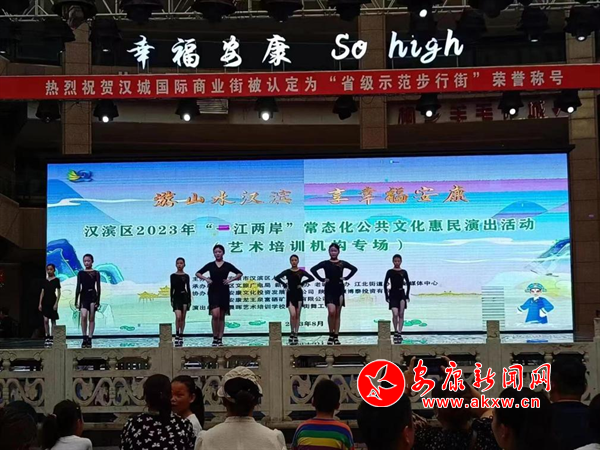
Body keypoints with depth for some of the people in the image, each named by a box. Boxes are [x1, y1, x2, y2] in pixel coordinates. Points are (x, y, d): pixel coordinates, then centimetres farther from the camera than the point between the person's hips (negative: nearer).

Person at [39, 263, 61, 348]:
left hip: (53, 301, -3)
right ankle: (47, 337, 1)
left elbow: (58, 292, -3)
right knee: (45, 320, -6)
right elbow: (42, 292, 10)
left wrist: (56, 303, -11)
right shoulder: (45, 280, 9)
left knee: (53, 320, 3)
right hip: (45, 302, 3)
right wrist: (40, 303, 4)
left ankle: (52, 338, 7)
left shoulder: (56, 280, -1)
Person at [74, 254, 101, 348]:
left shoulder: (96, 273, 4)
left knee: (91, 318, 1)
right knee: (83, 316, -17)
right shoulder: (80, 273, 8)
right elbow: (78, 287, 7)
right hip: (83, 296, 0)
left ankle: (89, 339, 6)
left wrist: (98, 300, -5)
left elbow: (98, 287, 2)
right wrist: (76, 300, 3)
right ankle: (85, 338, -9)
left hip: (93, 296, 0)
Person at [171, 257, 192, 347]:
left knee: (183, 318, 6)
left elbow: (188, 288, 8)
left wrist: (189, 300, 3)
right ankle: (177, 335, -9)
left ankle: (181, 336, 15)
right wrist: (171, 300, 1)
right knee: (178, 316, -18)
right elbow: (172, 288, 6)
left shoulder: (186, 276, 7)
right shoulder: (173, 276, 4)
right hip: (176, 297, -2)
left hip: (184, 296, 2)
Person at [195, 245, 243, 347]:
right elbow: (198, 273, 12)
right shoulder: (210, 265, 6)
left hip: (224, 292, 1)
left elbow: (239, 274, 6)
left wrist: (230, 279, -7)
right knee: (215, 315, -16)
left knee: (222, 316, 5)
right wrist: (206, 279, -5)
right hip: (213, 292, -1)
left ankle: (220, 339, 10)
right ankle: (215, 337, -4)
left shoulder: (227, 265, 5)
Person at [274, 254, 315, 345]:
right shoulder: (287, 272, 3)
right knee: (292, 315, -15)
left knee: (297, 316, 4)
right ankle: (292, 332, 1)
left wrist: (302, 283, -9)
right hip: (290, 294, -1)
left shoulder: (301, 272, 2)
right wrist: (284, 284, -9)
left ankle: (295, 335, 11)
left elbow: (312, 278, -8)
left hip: (298, 294, 1)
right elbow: (277, 278, -4)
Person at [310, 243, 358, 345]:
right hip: (329, 290, -2)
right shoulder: (325, 263, 3)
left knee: (338, 314, 4)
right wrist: (322, 279, -9)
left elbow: (354, 269, 9)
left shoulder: (342, 263, 7)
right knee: (331, 312, -18)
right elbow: (313, 269, -5)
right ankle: (331, 335, -3)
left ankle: (336, 337, 9)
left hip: (339, 289, 2)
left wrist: (346, 278, -1)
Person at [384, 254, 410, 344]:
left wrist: (407, 296, 4)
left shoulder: (404, 272, 5)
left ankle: (399, 333, 4)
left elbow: (408, 284, 10)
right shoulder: (390, 272, 0)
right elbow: (385, 284, 1)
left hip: (401, 294, 2)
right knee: (395, 314, -13)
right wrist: (387, 296, -4)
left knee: (401, 314, -1)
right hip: (393, 294, -2)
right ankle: (396, 331, 6)